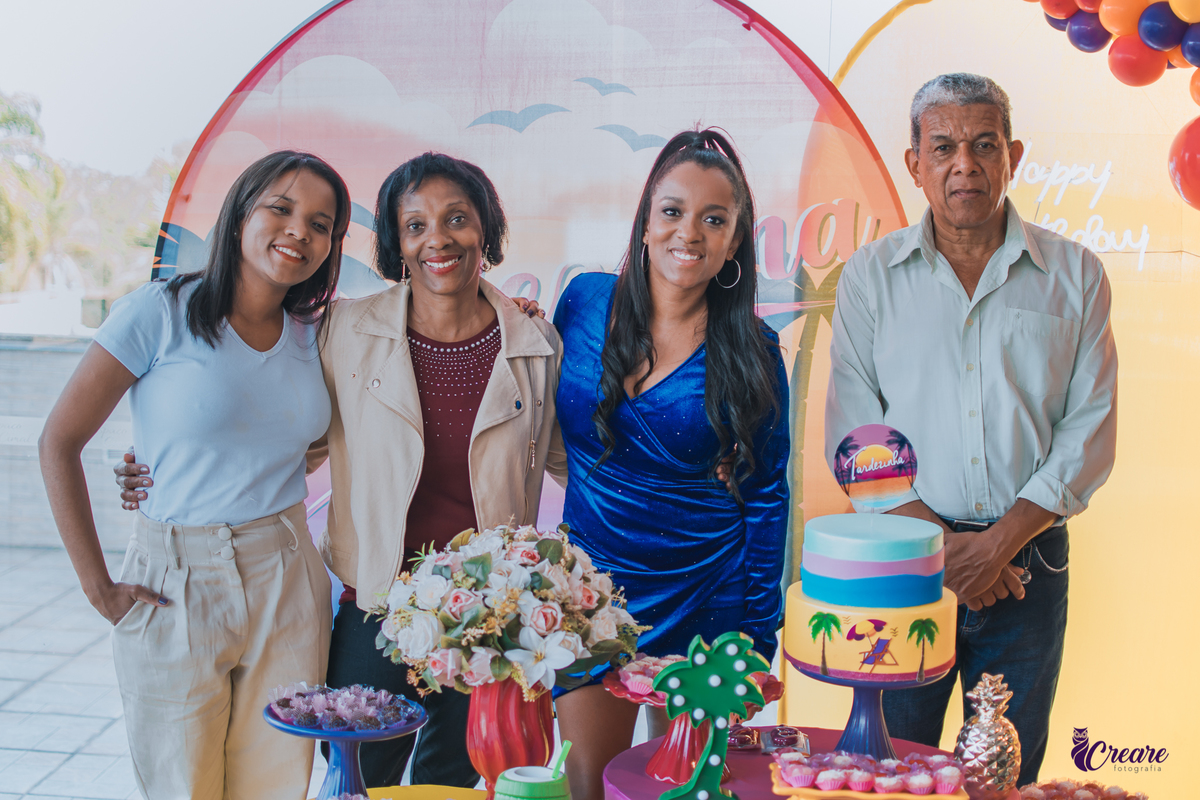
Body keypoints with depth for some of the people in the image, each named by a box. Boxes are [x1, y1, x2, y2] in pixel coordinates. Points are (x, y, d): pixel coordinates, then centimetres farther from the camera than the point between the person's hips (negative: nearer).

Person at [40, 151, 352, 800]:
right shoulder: (160, 313, -9)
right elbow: (58, 443, -8)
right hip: (175, 587, -4)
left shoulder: (311, 337, 5)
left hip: (287, 584, 4)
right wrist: (98, 587, -9)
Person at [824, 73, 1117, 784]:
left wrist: (998, 542, -12)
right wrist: (936, 542, -12)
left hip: (1026, 562, 1)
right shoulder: (872, 274, 3)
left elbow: (1091, 428, -1)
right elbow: (852, 432, -2)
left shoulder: (1074, 274, 4)